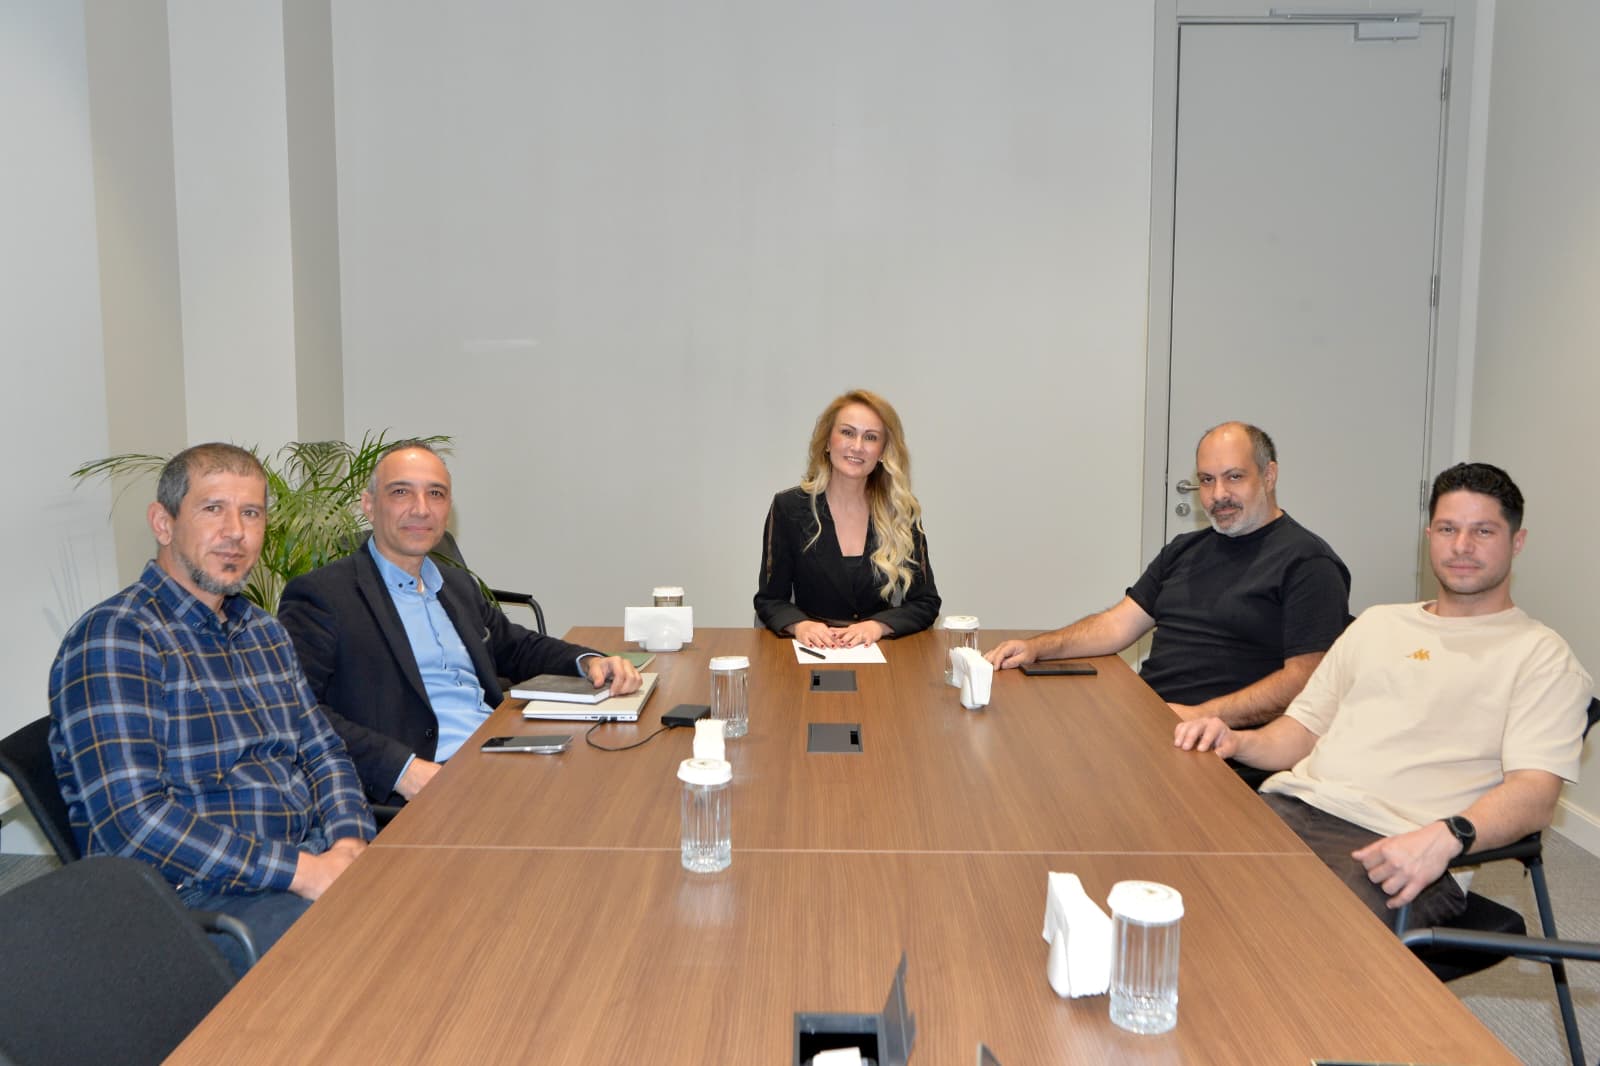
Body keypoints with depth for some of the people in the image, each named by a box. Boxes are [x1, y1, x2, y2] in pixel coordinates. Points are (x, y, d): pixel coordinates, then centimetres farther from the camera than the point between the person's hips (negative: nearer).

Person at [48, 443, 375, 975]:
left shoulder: (264, 631, 16)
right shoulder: (112, 638, -10)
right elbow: (130, 818, -19)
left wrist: (348, 842, -5)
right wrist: (300, 871, -21)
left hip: (313, 866, 8)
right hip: (202, 895, -8)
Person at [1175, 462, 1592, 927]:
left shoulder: (1539, 655, 8)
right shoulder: (1377, 623, 27)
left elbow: (1535, 793, -6)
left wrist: (1445, 838, -26)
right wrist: (1239, 741, 3)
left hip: (1394, 846, -5)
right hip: (1290, 805, 5)